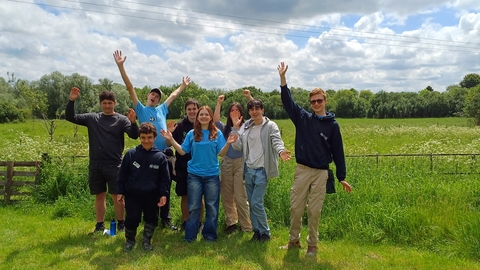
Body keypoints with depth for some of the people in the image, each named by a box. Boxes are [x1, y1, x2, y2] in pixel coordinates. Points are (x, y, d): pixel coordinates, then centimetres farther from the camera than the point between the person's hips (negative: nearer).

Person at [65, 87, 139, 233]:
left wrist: (133, 122, -35)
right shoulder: (92, 118, 8)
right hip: (95, 165, 3)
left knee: (116, 195, 0)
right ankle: (100, 225, 20)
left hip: (114, 165, -3)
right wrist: (71, 101, -8)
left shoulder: (121, 119, -2)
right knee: (99, 195, 11)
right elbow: (70, 117, 7)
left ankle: (121, 224, 14)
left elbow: (134, 135, -14)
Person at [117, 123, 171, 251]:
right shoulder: (130, 154, -4)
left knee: (151, 219, 11)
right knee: (132, 219, 2)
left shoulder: (160, 156, -4)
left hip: (152, 196, 1)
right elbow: (123, 175, 2)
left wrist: (163, 194, -7)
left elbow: (165, 178, -1)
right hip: (132, 195, -1)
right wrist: (120, 192, 1)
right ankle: (129, 240, 28)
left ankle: (147, 241, 32)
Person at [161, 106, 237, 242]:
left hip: (212, 175, 0)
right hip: (194, 175, 0)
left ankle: (210, 233, 23)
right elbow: (182, 151, 0)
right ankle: (190, 234, 20)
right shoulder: (192, 133, 2)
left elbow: (221, 153, -5)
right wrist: (171, 140, -9)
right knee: (193, 207, 8)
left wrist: (228, 144, -22)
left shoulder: (217, 133, 0)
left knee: (211, 206, 8)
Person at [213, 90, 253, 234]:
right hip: (226, 163, 4)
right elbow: (215, 120, -6)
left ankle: (246, 226, 10)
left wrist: (249, 97, -15)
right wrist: (219, 103, -9)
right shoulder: (225, 128, 11)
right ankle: (231, 222, 23)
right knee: (227, 195, 10)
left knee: (240, 196, -2)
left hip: (241, 163, -4)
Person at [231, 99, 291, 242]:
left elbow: (277, 141, -20)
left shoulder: (270, 126, -6)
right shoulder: (245, 127, 8)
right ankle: (257, 230, 28)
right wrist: (235, 128, -8)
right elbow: (237, 146, 3)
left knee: (256, 203, -7)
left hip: (262, 170, -5)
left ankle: (265, 232, 13)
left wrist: (281, 152, -42)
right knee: (252, 203, 12)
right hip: (248, 170, 5)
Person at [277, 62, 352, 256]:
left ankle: (312, 244, 22)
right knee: (296, 207, 7)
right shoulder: (303, 118, 3)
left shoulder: (332, 124, -1)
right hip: (302, 170, 2)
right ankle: (294, 240, 25)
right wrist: (283, 78, -13)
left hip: (321, 173, -1)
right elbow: (287, 102, -4)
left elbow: (337, 151, 1)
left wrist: (342, 177, 0)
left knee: (314, 210, 5)